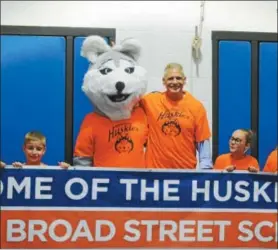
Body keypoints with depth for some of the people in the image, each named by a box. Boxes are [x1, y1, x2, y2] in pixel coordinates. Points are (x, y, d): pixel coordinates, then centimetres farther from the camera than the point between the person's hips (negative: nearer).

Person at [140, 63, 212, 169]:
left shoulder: (196, 106, 0)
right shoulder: (151, 101, -2)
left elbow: (203, 142, 0)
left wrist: (205, 168, -7)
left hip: (186, 169, 1)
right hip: (156, 168, 0)